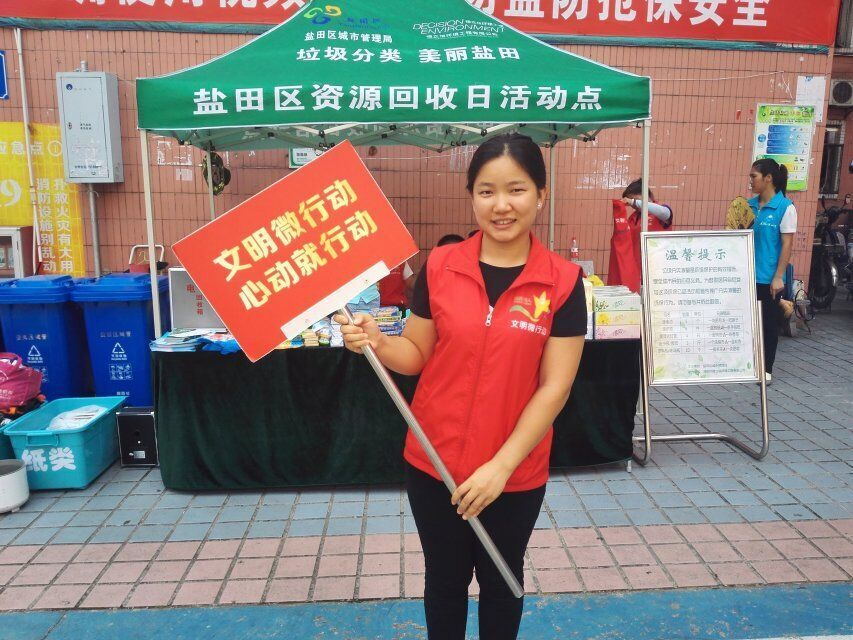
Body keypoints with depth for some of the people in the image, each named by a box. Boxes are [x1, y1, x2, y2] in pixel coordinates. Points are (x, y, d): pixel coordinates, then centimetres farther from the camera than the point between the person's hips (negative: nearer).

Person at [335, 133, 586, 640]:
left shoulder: (563, 281, -10)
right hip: (434, 462, 1)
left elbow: (555, 387, -12)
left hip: (516, 472, -1)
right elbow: (419, 355, 1)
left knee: (500, 581, 23)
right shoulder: (440, 266, -7)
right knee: (445, 579, 21)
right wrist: (377, 342, -20)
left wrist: (501, 465, -16)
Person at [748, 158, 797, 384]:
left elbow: (787, 244, -10)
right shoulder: (750, 205, 5)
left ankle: (766, 368, 19)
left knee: (768, 322, 6)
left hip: (768, 277, -5)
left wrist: (778, 277, -13)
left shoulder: (785, 207, -9)